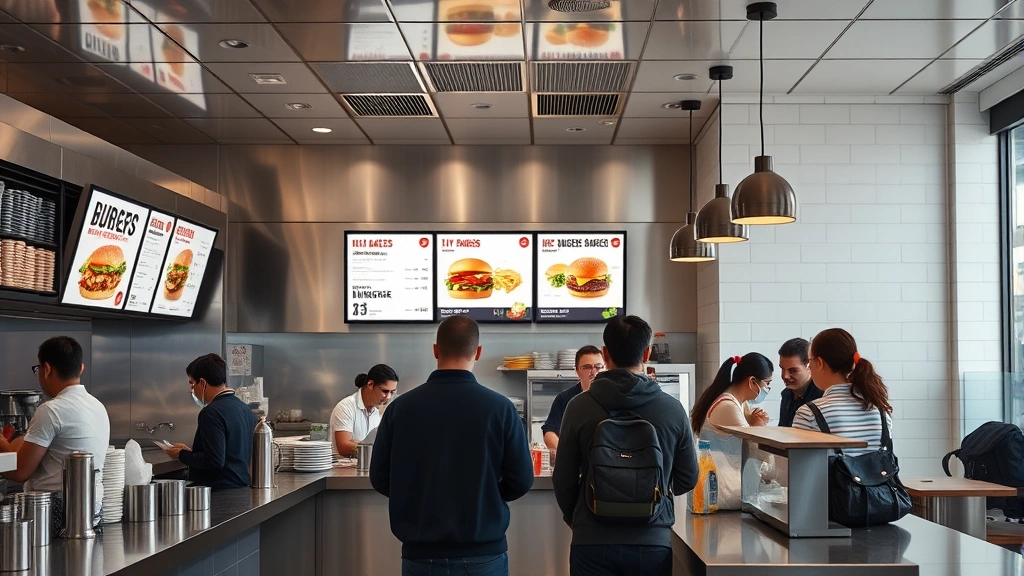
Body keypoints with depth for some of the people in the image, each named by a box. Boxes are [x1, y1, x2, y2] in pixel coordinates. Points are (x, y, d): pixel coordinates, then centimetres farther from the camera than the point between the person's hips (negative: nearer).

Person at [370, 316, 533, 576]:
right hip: (483, 554, -1)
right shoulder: (500, 408, -11)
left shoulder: (400, 407, -7)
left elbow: (380, 478, 2)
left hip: (421, 554, 1)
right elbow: (521, 481, -5)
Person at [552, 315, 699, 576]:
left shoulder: (579, 407, -7)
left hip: (593, 543, -1)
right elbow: (688, 480, 5)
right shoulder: (672, 409, -5)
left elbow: (563, 480, -1)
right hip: (653, 543, 1)